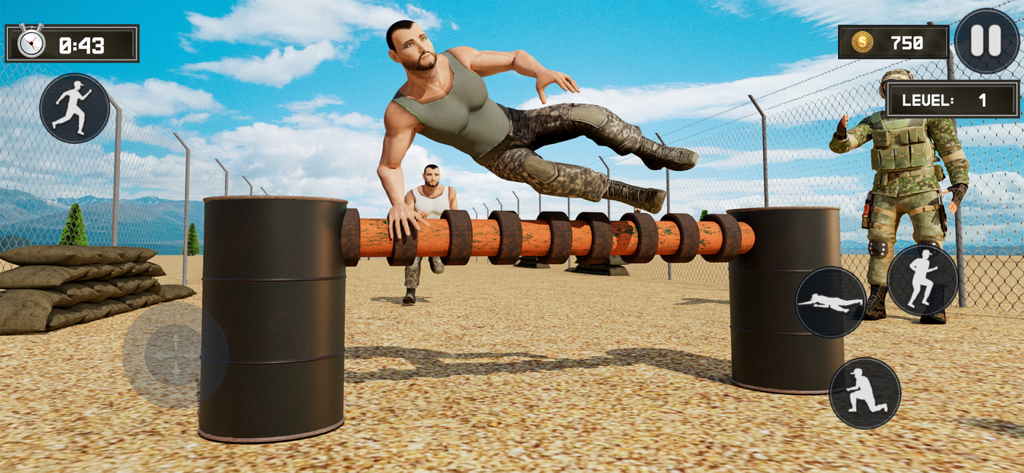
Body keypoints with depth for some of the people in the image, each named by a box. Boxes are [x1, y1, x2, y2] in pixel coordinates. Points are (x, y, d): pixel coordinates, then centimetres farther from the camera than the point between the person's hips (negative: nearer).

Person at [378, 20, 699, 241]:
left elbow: (515, 59, -9)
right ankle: (631, 194, -18)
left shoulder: (459, 57, -16)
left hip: (518, 123, 3)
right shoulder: (401, 113, -24)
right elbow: (388, 166, -15)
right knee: (540, 172, -37)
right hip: (503, 158, -3)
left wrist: (540, 71, -32)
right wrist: (397, 203, -35)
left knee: (588, 115, -20)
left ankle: (653, 153, 6)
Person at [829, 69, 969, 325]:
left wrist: (960, 181, -8)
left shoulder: (927, 114, 4)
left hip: (920, 189, -2)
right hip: (885, 192, 3)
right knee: (879, 246, 2)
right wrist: (840, 133, -24)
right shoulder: (874, 122, 11)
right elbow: (839, 146, 0)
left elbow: (951, 149, 4)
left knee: (929, 245, -8)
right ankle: (876, 304, 10)